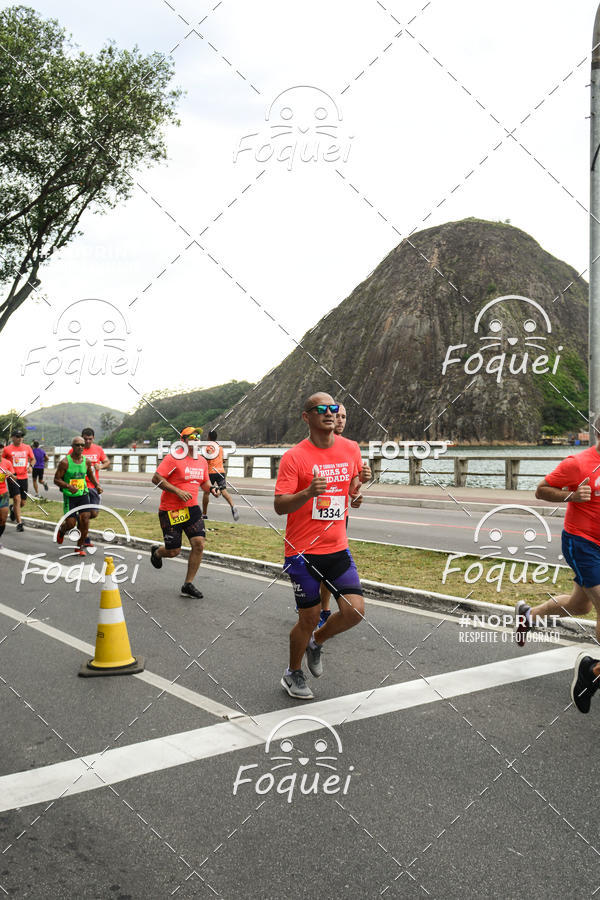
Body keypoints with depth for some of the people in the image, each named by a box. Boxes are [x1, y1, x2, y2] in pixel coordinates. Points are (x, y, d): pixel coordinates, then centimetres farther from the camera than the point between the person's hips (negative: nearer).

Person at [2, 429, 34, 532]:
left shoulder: (27, 447, 6)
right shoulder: (7, 449, -1)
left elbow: (33, 459, 17)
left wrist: (30, 465, -4)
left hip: (24, 477, 3)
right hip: (12, 478, -3)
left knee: (23, 502, 7)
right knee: (17, 499, -13)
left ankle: (12, 508, 42)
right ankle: (19, 523, -6)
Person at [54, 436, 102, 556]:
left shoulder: (87, 461, 2)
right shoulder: (65, 462, -12)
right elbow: (56, 479, -10)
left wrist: (97, 485, 5)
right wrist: (68, 486, -26)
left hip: (83, 494, 3)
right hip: (69, 496, -3)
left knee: (85, 519, -9)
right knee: (70, 524, -2)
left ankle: (80, 546, 7)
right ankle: (61, 530, 36)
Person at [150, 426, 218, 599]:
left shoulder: (202, 461, 9)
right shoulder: (173, 458, -13)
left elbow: (204, 482, 22)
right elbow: (156, 478, -15)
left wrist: (211, 488, -1)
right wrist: (178, 491, -22)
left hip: (192, 508, 6)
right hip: (170, 511, -6)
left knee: (199, 544, -7)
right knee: (173, 551, 1)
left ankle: (188, 585, 7)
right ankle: (156, 552, 40)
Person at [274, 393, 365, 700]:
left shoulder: (349, 449, 4)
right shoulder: (294, 456, -11)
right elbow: (279, 506, -16)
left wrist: (357, 487, 1)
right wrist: (308, 492, -32)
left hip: (337, 548, 4)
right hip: (303, 550, -4)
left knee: (354, 610, -7)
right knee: (309, 617, 4)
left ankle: (316, 642, 25)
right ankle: (293, 674, 30)